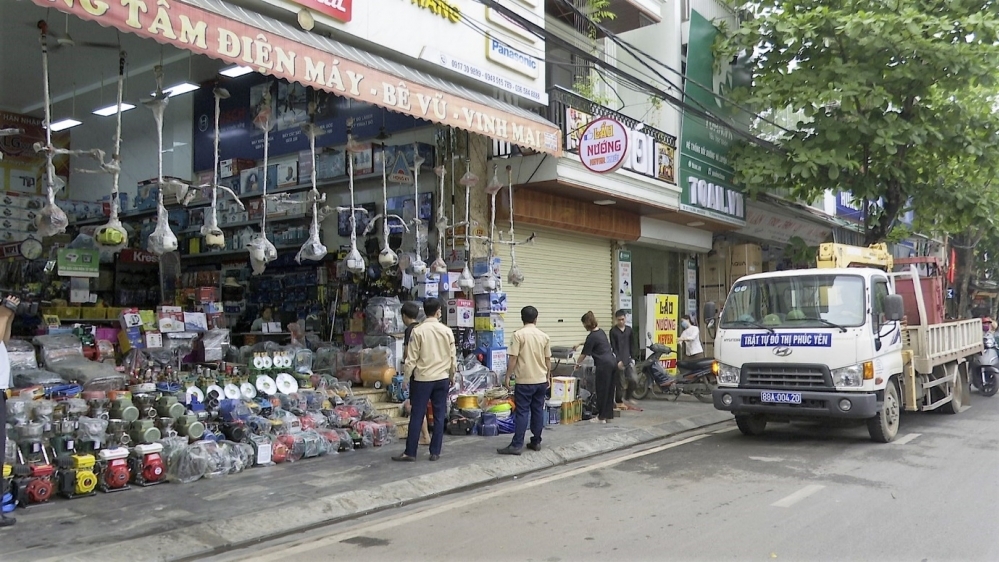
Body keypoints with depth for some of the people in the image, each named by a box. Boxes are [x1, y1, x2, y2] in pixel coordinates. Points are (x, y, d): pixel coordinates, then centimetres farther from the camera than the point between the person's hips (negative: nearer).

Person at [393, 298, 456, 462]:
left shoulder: (418, 330, -9)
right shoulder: (447, 331, -1)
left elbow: (412, 358, -7)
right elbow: (453, 357, 5)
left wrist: (406, 376, 4)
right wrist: (451, 375, 20)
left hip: (422, 378, -2)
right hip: (442, 378, 2)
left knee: (417, 416, 2)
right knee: (439, 416, 8)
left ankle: (410, 453, 6)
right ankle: (435, 452, 11)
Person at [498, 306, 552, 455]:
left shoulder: (518, 335, -9)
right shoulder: (544, 336, 4)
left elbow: (513, 358, -12)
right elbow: (548, 360, 10)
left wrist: (508, 376, -2)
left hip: (524, 381, -4)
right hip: (541, 380, 4)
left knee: (522, 412, -4)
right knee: (538, 411, 11)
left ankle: (517, 445, -4)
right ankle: (536, 442, 17)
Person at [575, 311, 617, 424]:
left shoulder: (592, 336, -12)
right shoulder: (600, 331, 13)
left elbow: (584, 354, -4)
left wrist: (577, 363, 13)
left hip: (604, 365, -9)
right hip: (612, 362, 9)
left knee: (601, 390, 0)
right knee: (609, 390, 12)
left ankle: (601, 417, 6)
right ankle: (609, 415, 18)